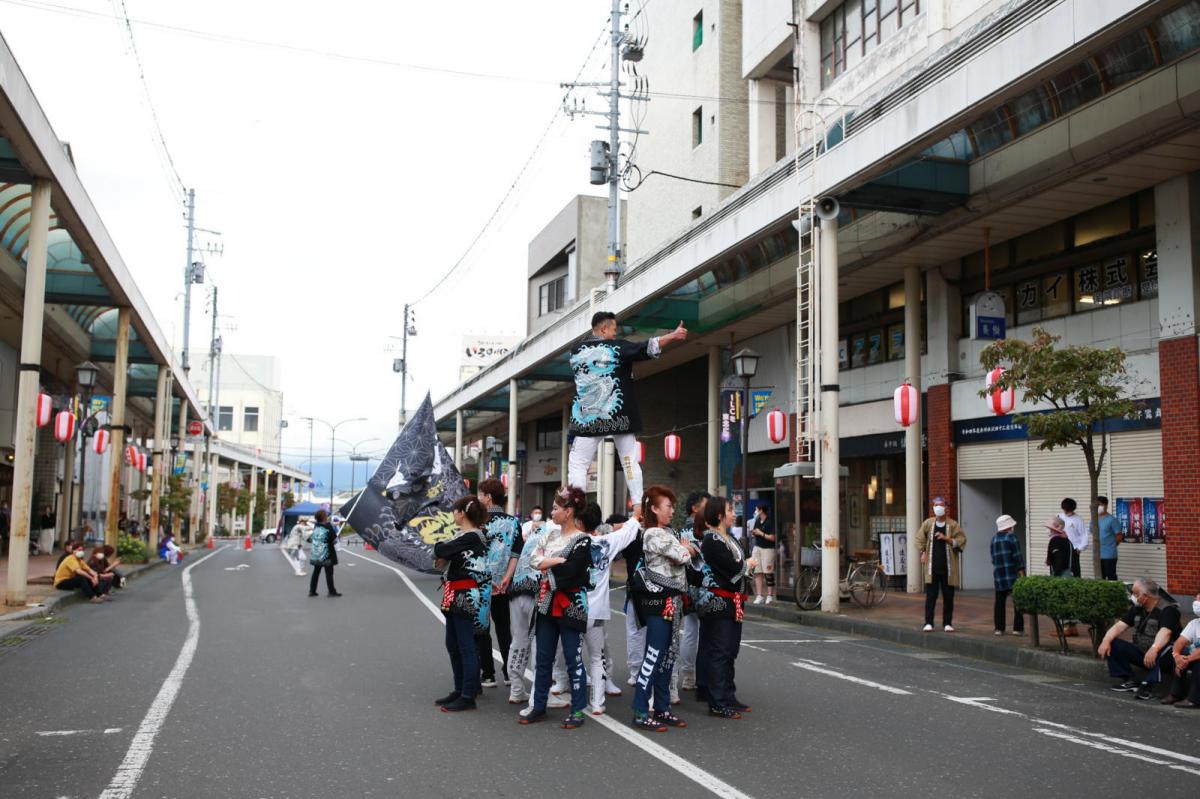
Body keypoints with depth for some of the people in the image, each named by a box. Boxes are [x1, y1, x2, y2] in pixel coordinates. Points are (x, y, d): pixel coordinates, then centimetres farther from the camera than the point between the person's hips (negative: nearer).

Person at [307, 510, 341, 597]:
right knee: (329, 573, 1)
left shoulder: (315, 526, 3)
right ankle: (331, 591, 4)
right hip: (326, 553, -6)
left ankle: (312, 591, 14)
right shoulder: (328, 526, -15)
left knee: (316, 572, 13)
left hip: (316, 554, 6)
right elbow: (334, 539, -14)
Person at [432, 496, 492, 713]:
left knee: (466, 646, -3)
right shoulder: (464, 535, 14)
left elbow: (440, 551, -20)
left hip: (466, 596, -10)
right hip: (455, 596, 10)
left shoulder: (471, 537, -16)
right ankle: (460, 690, 26)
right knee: (453, 645, 16)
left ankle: (468, 697, 3)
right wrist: (444, 560, -5)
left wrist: (439, 545, -1)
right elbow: (445, 558, 14)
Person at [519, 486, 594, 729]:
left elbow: (569, 573, -21)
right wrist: (557, 561, -12)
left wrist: (546, 566, -8)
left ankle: (577, 710, 10)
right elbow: (533, 558, 0)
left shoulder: (582, 541, -11)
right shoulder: (551, 533, 10)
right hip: (547, 604, 7)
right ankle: (539, 707, 22)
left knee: (573, 659, 1)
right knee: (543, 659, 12)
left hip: (570, 606, -7)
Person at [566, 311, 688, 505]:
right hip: (618, 416, -1)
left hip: (588, 418, 1)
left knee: (577, 464, 3)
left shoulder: (576, 351, 6)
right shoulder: (616, 347, -5)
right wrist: (673, 335, -7)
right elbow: (647, 348, -11)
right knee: (630, 461, 9)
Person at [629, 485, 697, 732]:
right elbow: (683, 557, -17)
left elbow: (691, 551, 17)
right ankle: (640, 713, -2)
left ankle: (662, 708, 20)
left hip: (671, 600, 10)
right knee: (653, 656, -7)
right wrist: (685, 548, 4)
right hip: (659, 601, -9)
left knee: (667, 656, 12)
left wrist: (686, 547, -4)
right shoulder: (654, 535, -14)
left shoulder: (667, 532, 16)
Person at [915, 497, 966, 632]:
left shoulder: (953, 525, 0)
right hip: (932, 566, 0)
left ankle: (947, 623, 13)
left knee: (948, 597, 5)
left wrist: (946, 538, -17)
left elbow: (961, 540, -6)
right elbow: (920, 538, 13)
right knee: (930, 596, -2)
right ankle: (928, 622, 3)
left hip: (948, 566, 0)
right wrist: (923, 552, 2)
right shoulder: (928, 523, 5)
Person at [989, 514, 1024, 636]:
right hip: (1013, 574, -6)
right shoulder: (1011, 538, -7)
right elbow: (1017, 557, -10)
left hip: (998, 575, 6)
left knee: (1000, 602, 8)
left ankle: (999, 628, 6)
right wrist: (1022, 574, -9)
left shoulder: (994, 539, 11)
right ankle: (1017, 628, 0)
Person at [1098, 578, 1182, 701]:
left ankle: (1148, 685, -35)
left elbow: (1165, 633, -36)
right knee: (1113, 645, -10)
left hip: (1164, 656, -7)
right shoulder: (1137, 608, 5)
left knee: (1162, 649, -40)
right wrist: (1106, 641, -21)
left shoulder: (1167, 609, -17)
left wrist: (1154, 649, -55)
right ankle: (1129, 681, -6)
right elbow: (1119, 626, -2)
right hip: (1141, 653, 7)